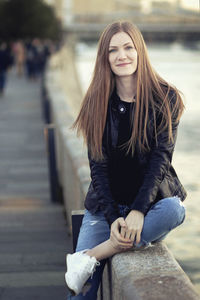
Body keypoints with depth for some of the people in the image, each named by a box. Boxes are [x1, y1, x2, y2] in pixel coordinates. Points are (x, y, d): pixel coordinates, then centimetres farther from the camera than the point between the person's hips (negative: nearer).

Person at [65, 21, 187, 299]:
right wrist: (114, 217, -17)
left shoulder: (166, 98, -3)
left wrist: (138, 210, -23)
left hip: (152, 198, 0)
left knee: (174, 210, -36)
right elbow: (98, 165, -3)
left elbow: (161, 158, -10)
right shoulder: (98, 102, 1)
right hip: (106, 205, 0)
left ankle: (92, 256, -27)